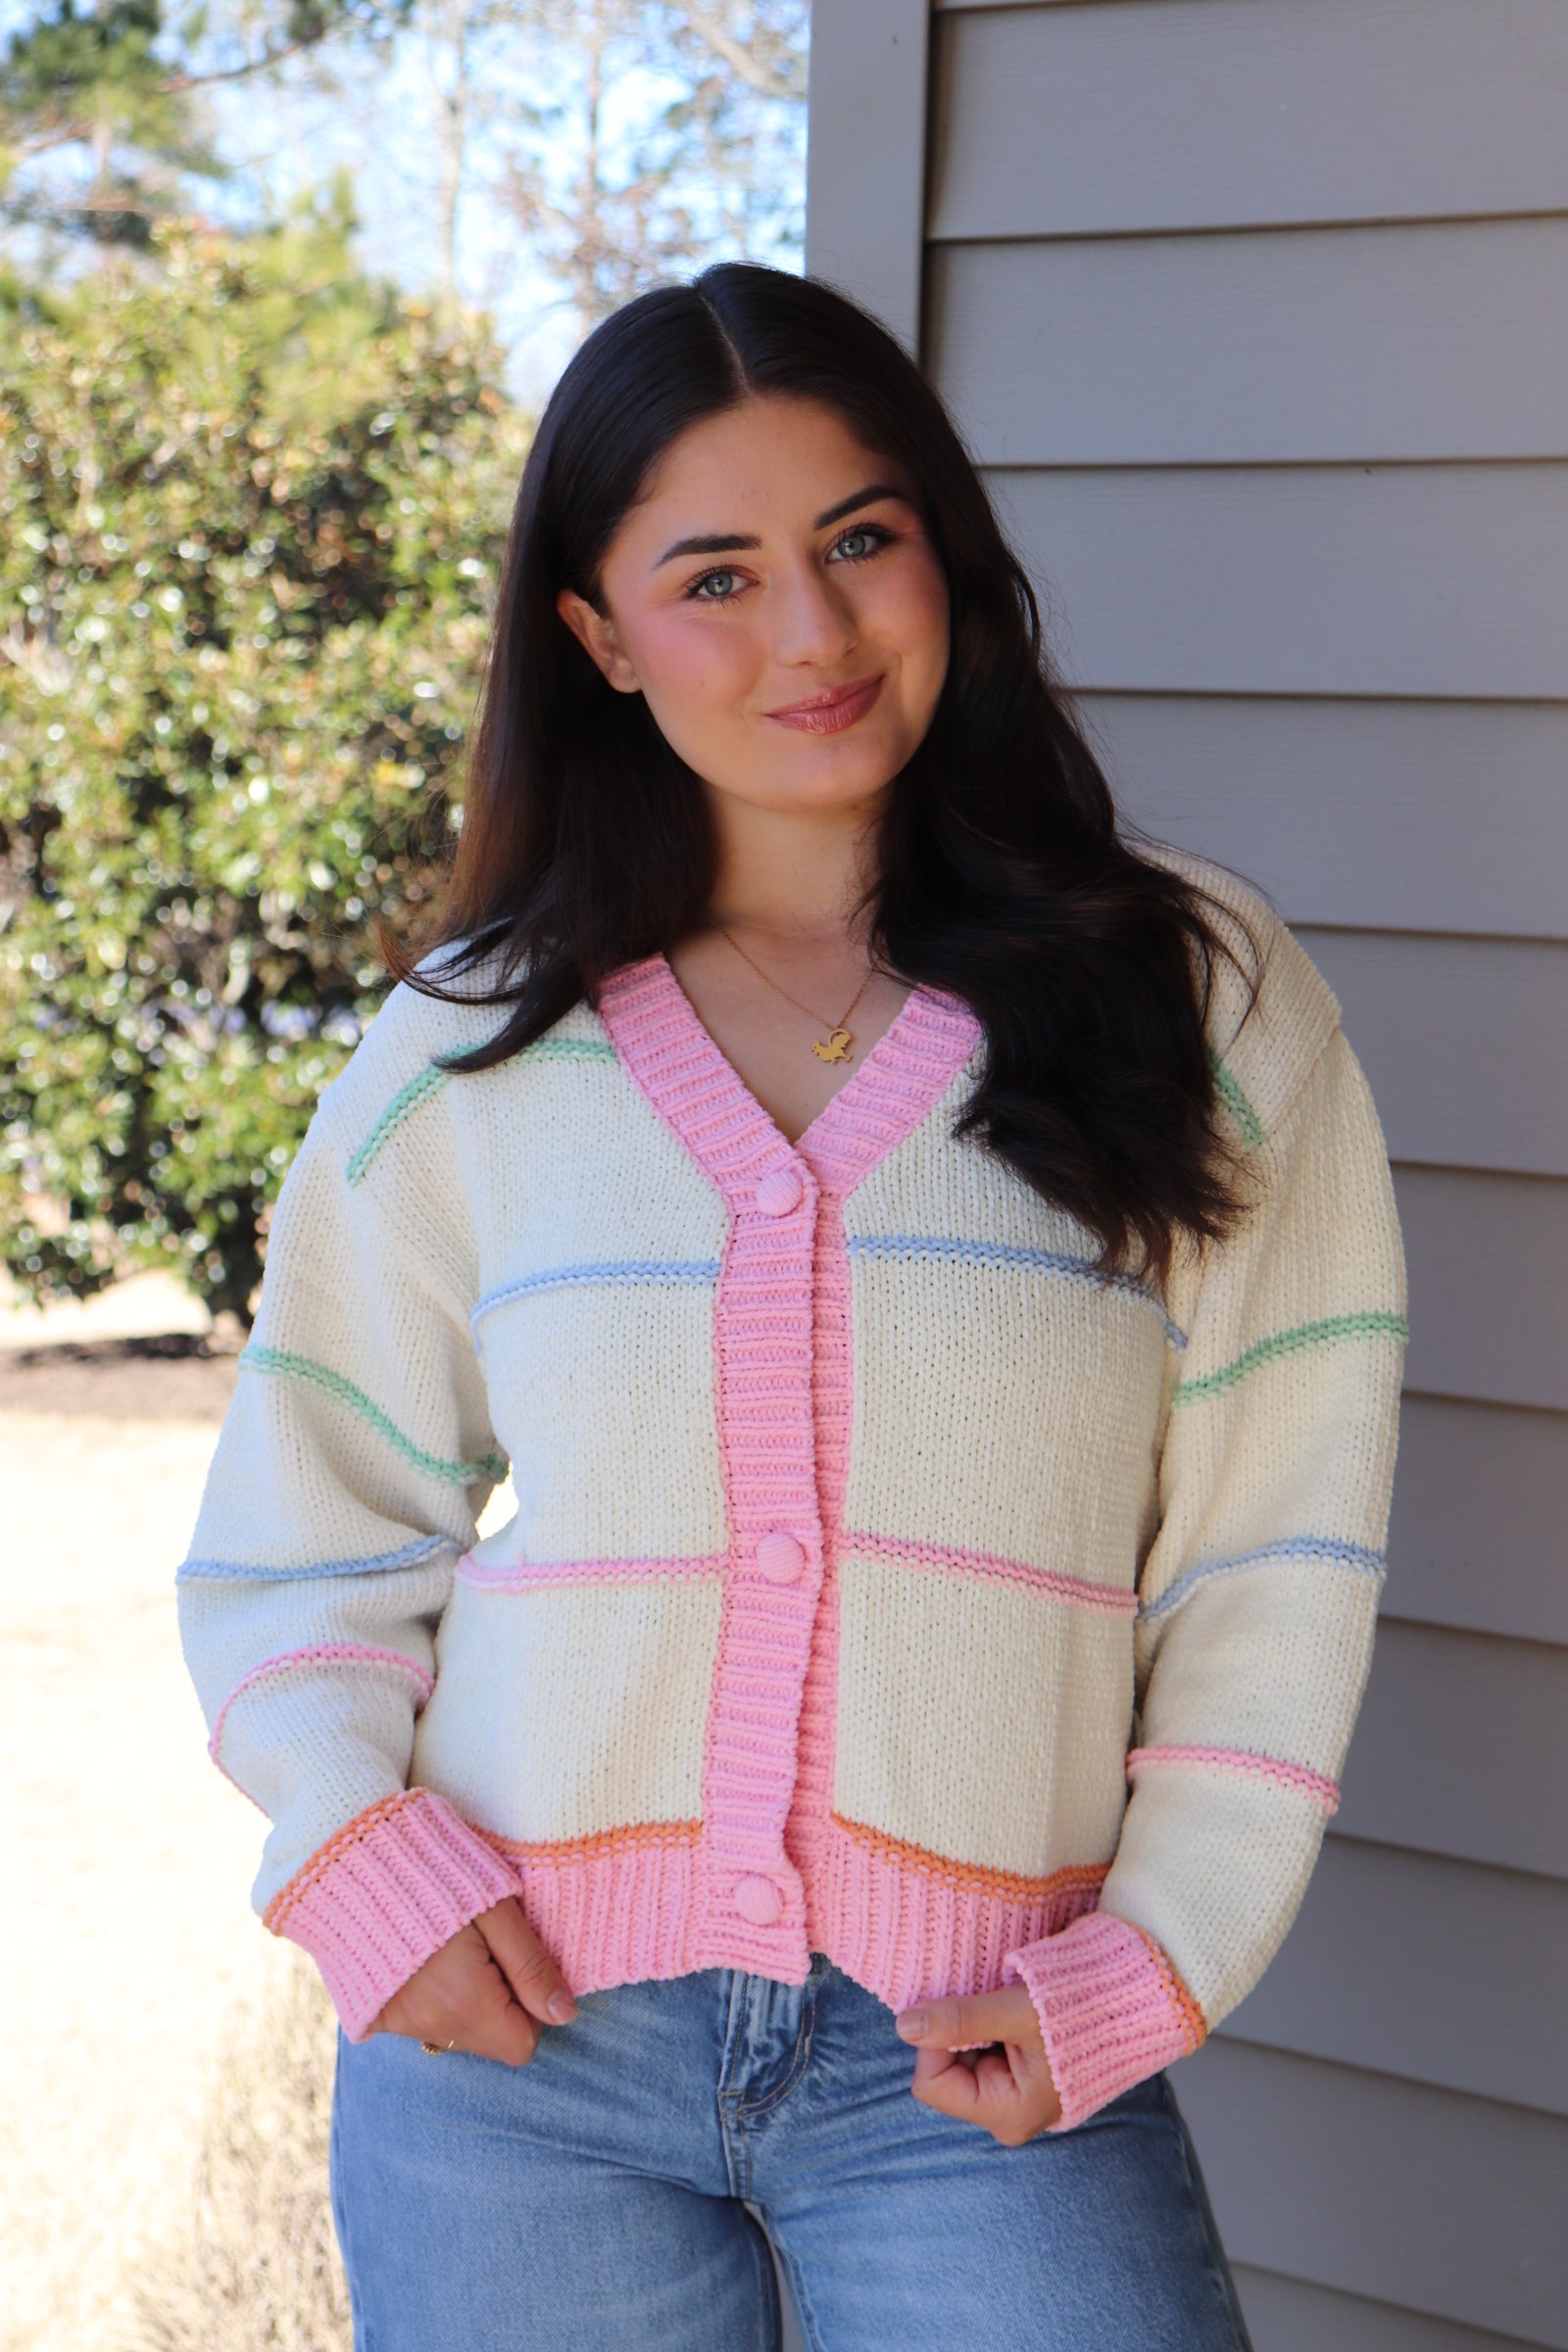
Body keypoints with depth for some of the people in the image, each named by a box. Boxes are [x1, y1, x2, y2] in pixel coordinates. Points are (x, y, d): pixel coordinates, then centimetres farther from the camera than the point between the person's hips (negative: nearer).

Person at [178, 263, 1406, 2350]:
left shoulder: (1196, 999, 0)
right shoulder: (467, 1053, 4)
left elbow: (1278, 1549, 0)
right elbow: (302, 1529, 10)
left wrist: (1145, 1970, -6)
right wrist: (365, 1856, -4)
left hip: (977, 2074, -1)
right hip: (518, 2032, 1)